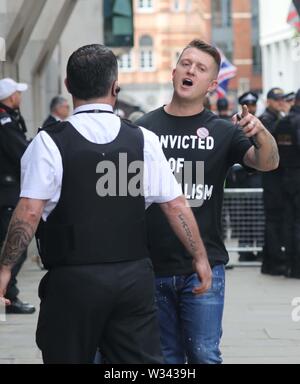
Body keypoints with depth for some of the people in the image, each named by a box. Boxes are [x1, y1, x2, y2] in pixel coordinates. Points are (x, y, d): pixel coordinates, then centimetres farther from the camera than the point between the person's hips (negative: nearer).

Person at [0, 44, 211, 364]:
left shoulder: (49, 143, -7)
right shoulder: (143, 140, 1)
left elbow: (29, 212, -13)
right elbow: (176, 206, 3)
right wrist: (200, 258, 13)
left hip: (73, 278, -2)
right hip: (134, 275, 2)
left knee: (70, 357, 8)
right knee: (142, 360, 8)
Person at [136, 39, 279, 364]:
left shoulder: (222, 131, 2)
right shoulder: (145, 128, 4)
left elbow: (267, 163, -12)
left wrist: (261, 134, -34)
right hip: (152, 266, 1)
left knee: (204, 354, -4)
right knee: (167, 356, 11)